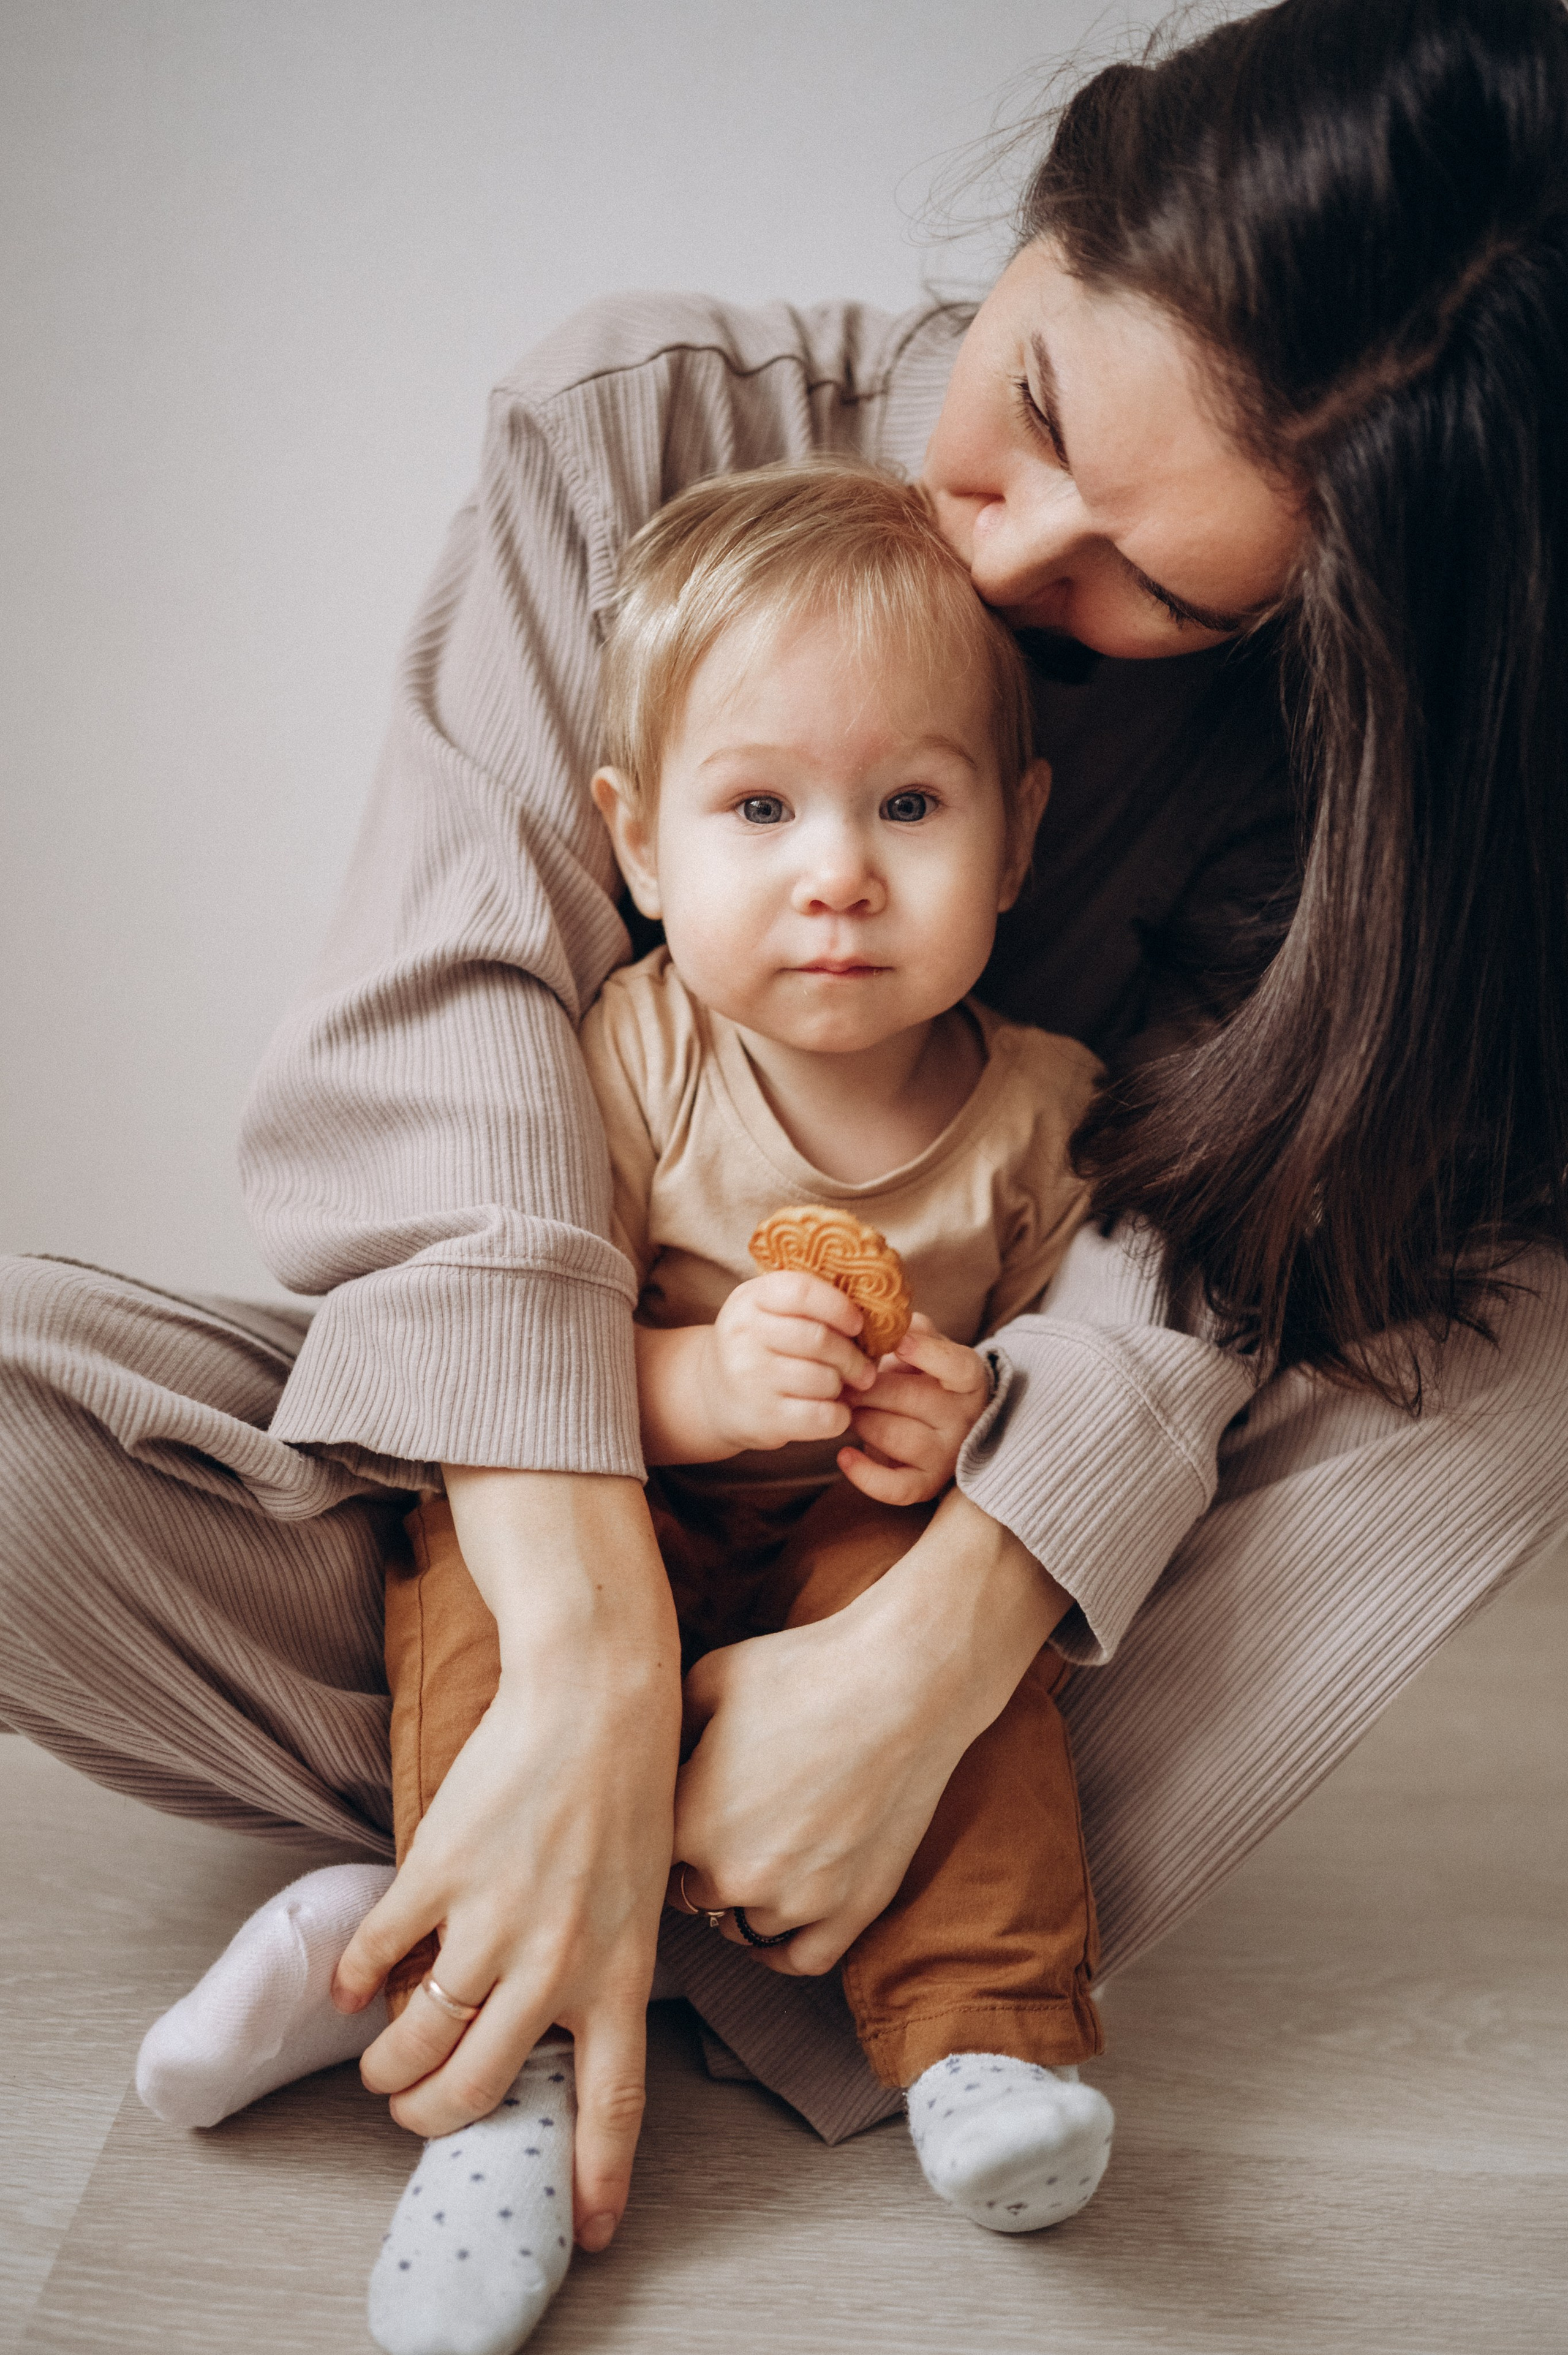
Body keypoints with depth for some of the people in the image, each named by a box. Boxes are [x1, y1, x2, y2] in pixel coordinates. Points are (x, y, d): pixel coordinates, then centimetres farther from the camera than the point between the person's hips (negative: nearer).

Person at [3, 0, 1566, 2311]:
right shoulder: (644, 424, -15)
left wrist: (939, 1642, -38)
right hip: (523, 1461, 0)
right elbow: (443, 1001, -27)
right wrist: (589, 1662, -37)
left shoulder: (1316, 700, -11)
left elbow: (1197, 1208, -20)